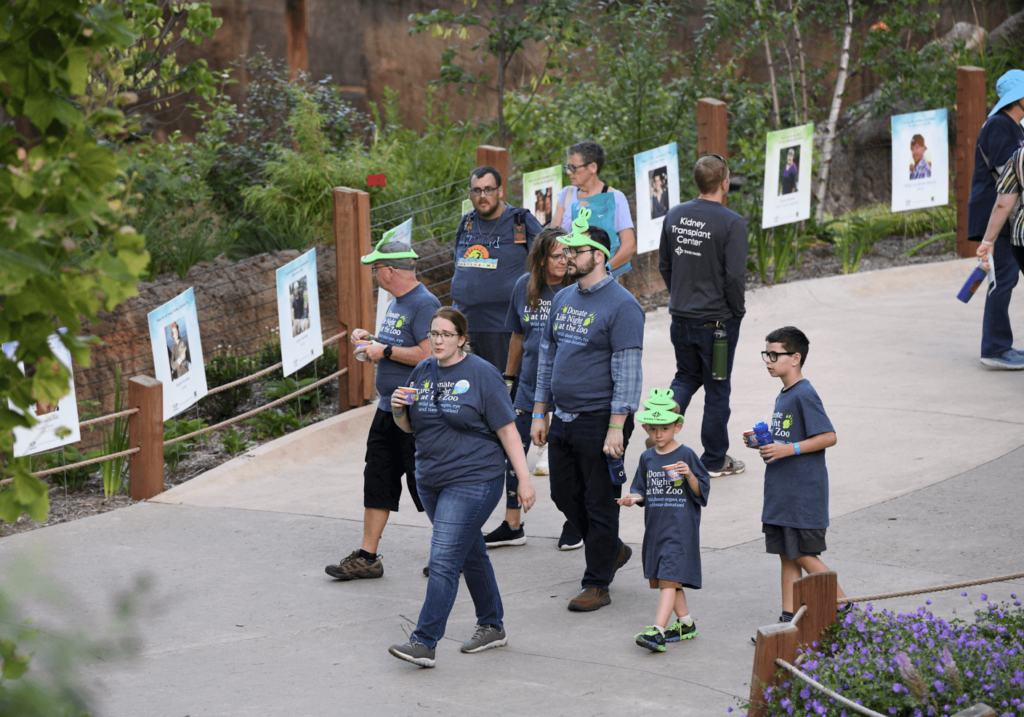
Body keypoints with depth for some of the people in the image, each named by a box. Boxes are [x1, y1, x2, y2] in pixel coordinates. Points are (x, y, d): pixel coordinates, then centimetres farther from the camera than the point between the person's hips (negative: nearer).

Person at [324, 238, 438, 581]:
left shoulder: (424, 303, -17)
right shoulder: (396, 303, 14)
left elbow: (427, 354, -25)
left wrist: (384, 351, -18)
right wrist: (372, 338, 9)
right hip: (388, 410, 10)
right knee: (377, 479, 9)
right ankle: (367, 557, 13)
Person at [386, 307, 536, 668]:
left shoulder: (482, 375, -9)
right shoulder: (422, 372, 9)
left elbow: (507, 430, -9)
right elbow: (409, 427, 17)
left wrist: (524, 479, -11)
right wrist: (398, 410, -6)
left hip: (473, 482, -7)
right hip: (431, 481, 7)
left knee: (443, 560, -13)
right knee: (470, 554, 18)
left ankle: (424, 642, -15)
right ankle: (492, 627, 32)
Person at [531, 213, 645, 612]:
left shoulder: (621, 306, -13)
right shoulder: (563, 299, 10)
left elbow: (628, 372, -16)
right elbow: (547, 357, 17)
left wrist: (616, 429, -20)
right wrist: (540, 413, 14)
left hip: (600, 422, -8)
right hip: (563, 419, 8)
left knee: (600, 504, 1)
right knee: (565, 494, 15)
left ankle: (597, 584, 10)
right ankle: (613, 550, 35)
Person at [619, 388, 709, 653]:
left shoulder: (686, 455, -6)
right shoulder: (647, 458, 11)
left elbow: (700, 491, -5)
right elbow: (642, 490, 16)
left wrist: (689, 476, -23)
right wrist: (632, 497, -6)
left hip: (680, 527, -7)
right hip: (655, 526, 7)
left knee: (670, 578, -14)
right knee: (660, 579, 13)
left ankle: (658, 630, -23)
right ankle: (685, 623, 28)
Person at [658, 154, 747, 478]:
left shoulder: (674, 216, 1)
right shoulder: (732, 223, -17)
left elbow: (664, 265, 9)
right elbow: (735, 275, -19)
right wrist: (736, 312, -4)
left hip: (681, 317, 5)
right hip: (717, 319, -5)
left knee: (686, 377, 22)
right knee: (717, 389, 8)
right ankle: (715, 460, 17)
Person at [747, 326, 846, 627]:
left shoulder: (805, 395, -16)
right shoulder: (784, 395, 13)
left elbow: (828, 437, -20)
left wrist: (789, 449, -23)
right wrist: (764, 442, 5)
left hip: (804, 494, -9)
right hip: (780, 495, 9)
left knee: (804, 556, -4)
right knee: (787, 556, 10)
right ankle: (789, 618, 14)